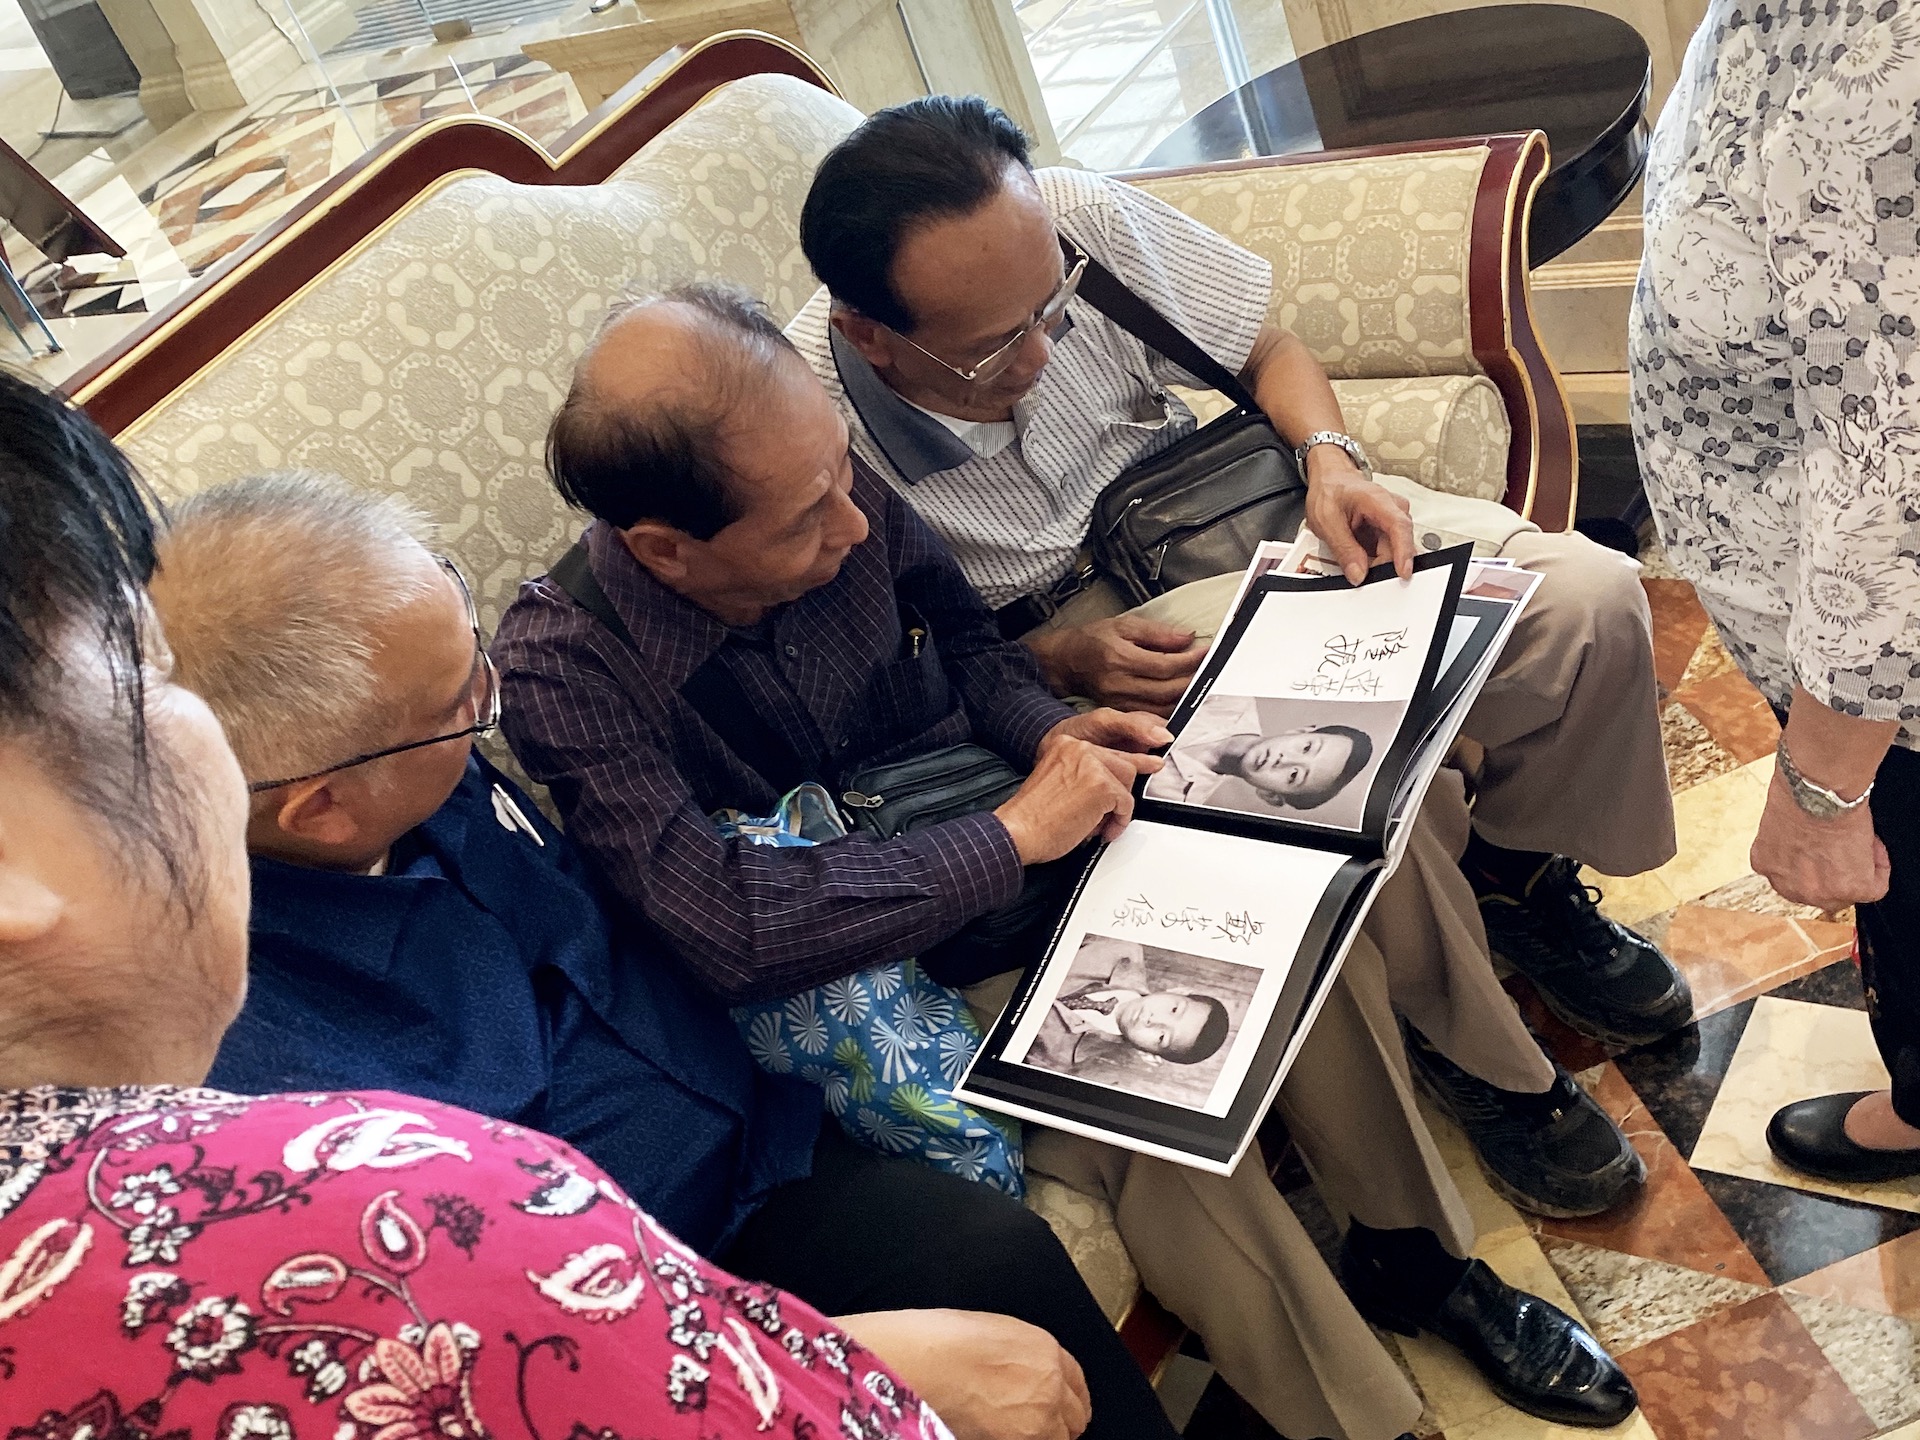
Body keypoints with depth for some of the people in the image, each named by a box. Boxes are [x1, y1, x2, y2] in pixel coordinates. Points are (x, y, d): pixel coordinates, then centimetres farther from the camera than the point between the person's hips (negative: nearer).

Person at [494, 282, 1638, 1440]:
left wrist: (1045, 730, -12)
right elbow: (732, 928, -32)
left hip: (1019, 827, 5)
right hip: (875, 966, -5)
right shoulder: (563, 669, -26)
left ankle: (1417, 1254, 9)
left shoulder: (833, 489, -12)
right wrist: (1014, 835, -28)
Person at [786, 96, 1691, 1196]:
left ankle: (1519, 877, 19)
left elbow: (1267, 347, 1)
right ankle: (1475, 1056, -3)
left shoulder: (1082, 216, -18)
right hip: (1063, 632, -4)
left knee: (1592, 598, -10)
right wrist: (1055, 664, -25)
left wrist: (1330, 457, -16)